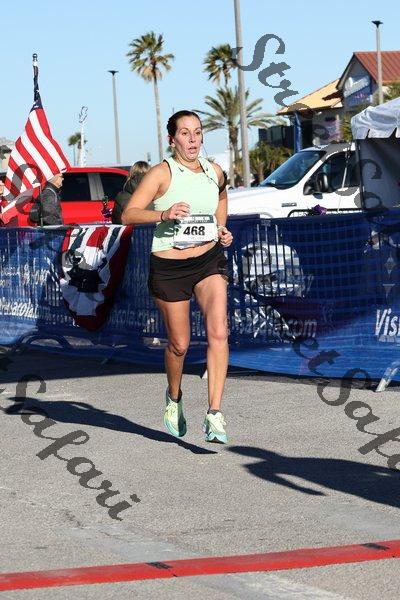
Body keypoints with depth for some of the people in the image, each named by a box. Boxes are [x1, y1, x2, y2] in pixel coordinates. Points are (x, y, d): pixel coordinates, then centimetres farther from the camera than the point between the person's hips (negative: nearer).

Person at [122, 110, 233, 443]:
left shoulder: (215, 172, 4)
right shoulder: (162, 173, -10)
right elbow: (128, 214, -16)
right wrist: (163, 214, -31)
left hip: (210, 260, 3)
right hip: (169, 266, -3)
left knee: (218, 332, -18)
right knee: (179, 344, 8)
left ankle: (215, 414, -18)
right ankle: (174, 397, 40)